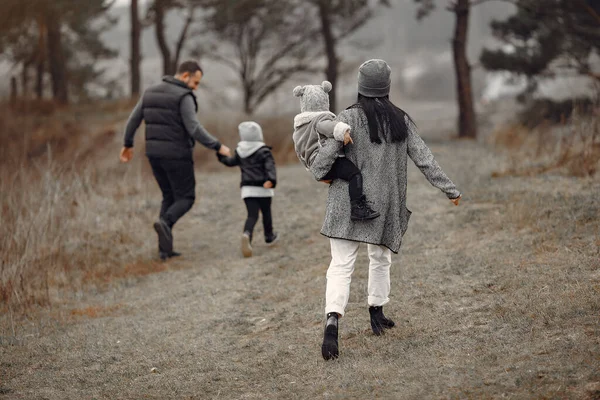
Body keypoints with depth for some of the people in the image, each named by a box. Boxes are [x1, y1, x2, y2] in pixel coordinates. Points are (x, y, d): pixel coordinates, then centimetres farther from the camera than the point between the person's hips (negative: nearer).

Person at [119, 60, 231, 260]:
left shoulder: (151, 91, 8)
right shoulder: (184, 97, -15)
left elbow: (133, 119, 13)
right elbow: (194, 129, -23)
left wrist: (128, 144, 25)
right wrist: (218, 146, -15)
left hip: (155, 153, 7)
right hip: (176, 155, -7)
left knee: (170, 197, 18)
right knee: (186, 199, 5)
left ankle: (165, 248, 9)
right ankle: (164, 223, -25)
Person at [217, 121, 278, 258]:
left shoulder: (240, 152, 8)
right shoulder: (264, 152, -4)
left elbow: (230, 162, 25)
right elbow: (270, 167, -20)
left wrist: (221, 156, 45)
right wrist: (271, 180, -34)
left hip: (247, 189, 3)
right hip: (263, 189, -3)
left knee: (252, 216, -4)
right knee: (266, 213, 19)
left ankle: (247, 235, -32)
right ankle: (269, 236, 34)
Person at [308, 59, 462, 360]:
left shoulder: (349, 118, -9)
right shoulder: (401, 121, 2)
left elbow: (326, 154, -16)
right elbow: (424, 159, 2)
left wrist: (317, 174, 5)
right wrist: (449, 189, 10)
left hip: (347, 202, -3)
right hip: (384, 202, 3)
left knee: (341, 264, -8)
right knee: (380, 258, 24)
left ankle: (332, 321, -25)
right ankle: (377, 314, 33)